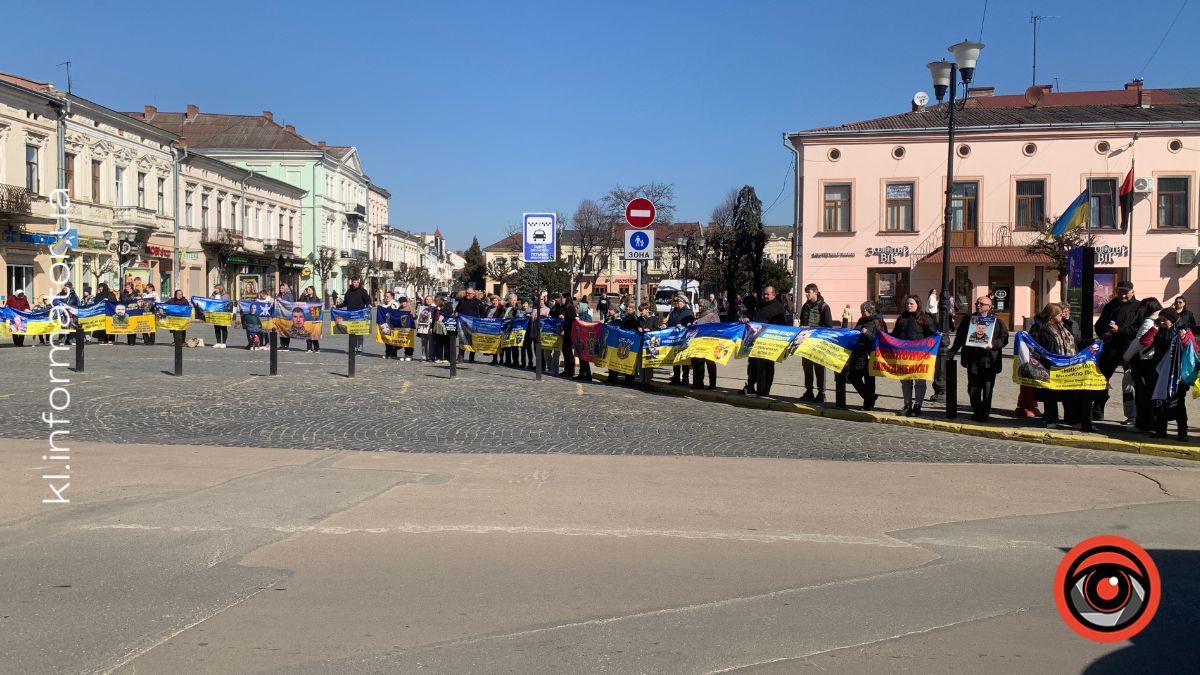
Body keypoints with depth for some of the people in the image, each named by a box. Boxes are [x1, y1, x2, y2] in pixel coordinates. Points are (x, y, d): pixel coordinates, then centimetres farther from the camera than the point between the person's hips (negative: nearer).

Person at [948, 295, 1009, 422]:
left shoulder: (996, 321, 2)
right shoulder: (968, 319, 10)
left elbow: (1004, 338, 0)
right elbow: (960, 336, 15)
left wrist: (993, 345, -16)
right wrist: (953, 351, 10)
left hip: (989, 360, -2)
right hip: (973, 359, 2)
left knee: (987, 389, 2)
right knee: (973, 388, 4)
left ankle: (985, 413, 14)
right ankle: (977, 412, 19)